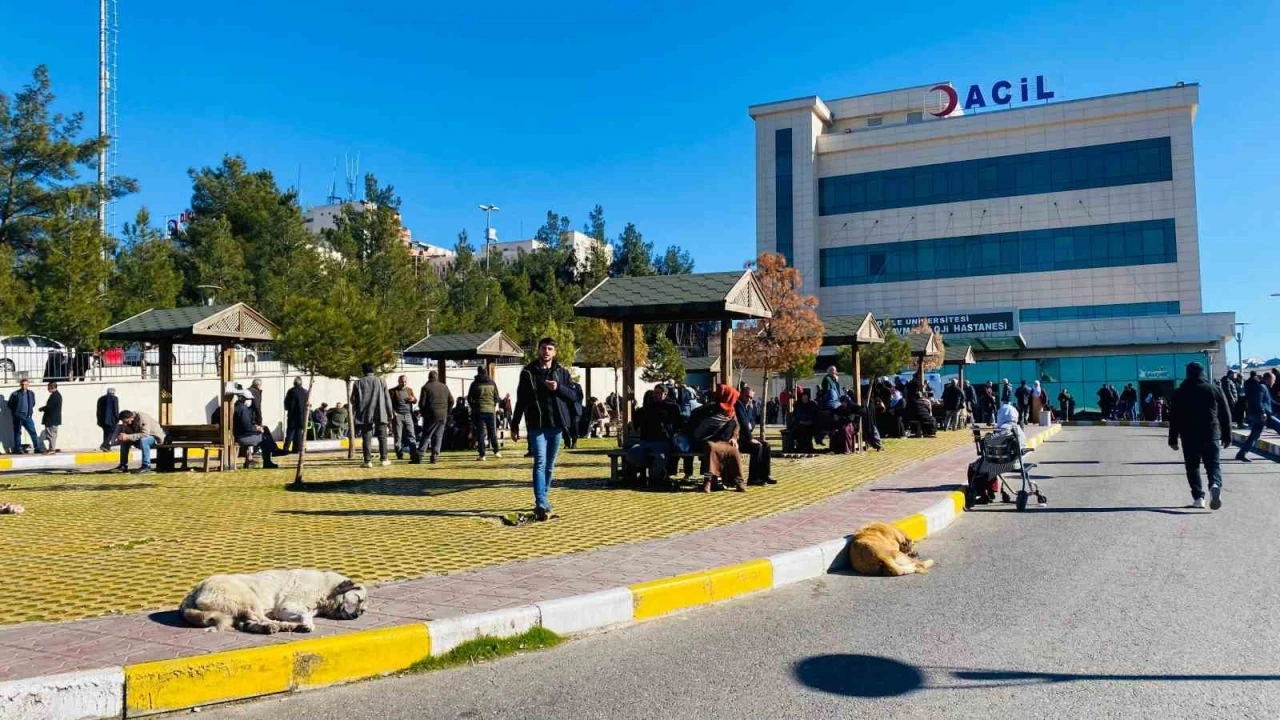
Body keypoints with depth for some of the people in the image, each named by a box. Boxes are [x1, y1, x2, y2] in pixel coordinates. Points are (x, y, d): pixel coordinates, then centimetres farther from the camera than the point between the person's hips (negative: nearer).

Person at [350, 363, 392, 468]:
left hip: (364, 415, -1)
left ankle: (368, 461, -2)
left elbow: (353, 400, 4)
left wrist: (354, 412, 20)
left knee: (366, 438, 2)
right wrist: (390, 413, 10)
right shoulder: (381, 381, 3)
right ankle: (384, 459, 5)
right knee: (382, 437, 8)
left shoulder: (358, 383, 1)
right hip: (380, 414, 1)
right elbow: (387, 399, 4)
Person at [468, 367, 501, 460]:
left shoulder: (474, 384, -2)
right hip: (490, 410, 2)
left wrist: (473, 407, 15)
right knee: (492, 432, 13)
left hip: (479, 411, -2)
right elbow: (496, 397, 6)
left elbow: (469, 398, 2)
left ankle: (482, 455, -3)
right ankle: (496, 451, 15)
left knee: (480, 432, 0)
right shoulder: (492, 383, 5)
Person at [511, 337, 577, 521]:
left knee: (550, 465, 11)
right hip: (536, 425, -3)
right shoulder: (528, 372, 2)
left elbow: (574, 396, 5)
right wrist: (514, 426, 3)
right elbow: (521, 401, 3)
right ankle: (541, 505, -20)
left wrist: (559, 388, -13)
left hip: (556, 424, 3)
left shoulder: (562, 373, 8)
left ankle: (543, 499, 25)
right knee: (540, 463, -14)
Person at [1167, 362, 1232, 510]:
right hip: (1211, 435, 1)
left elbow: (1174, 418, 1)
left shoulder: (1180, 392, 1)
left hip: (1189, 436, -1)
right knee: (1213, 463, 3)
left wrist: (1173, 439, 5)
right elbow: (1225, 414, 7)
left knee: (1192, 466, 8)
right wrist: (1227, 436, 13)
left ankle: (1198, 497, 2)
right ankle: (1215, 485, -25)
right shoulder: (1215, 389, 6)